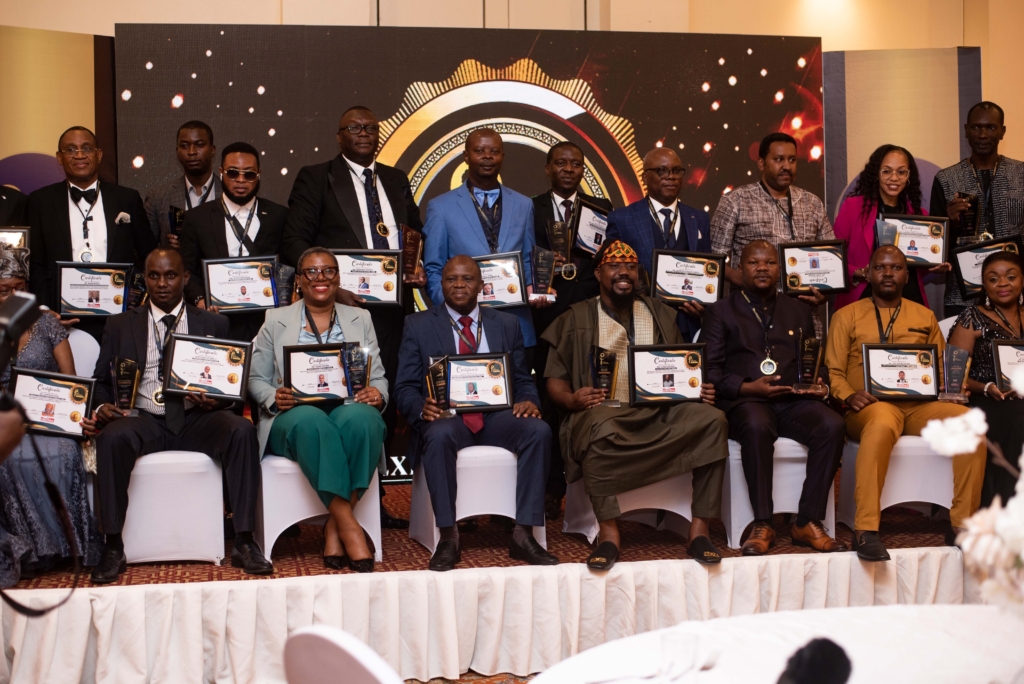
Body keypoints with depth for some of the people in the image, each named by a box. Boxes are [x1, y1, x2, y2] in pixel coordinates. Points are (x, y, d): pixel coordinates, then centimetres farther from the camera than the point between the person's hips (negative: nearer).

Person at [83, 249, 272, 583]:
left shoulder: (213, 324, 14)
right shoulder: (120, 325, 15)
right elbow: (101, 381, 14)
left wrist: (214, 400, -12)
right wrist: (102, 408, -9)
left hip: (197, 420, 0)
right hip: (142, 419, 0)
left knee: (241, 430, -31)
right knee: (112, 437, -34)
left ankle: (244, 543, -28)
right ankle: (113, 548, -25)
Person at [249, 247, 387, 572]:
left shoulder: (360, 319, 20)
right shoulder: (276, 321, 16)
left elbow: (378, 377, 15)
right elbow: (256, 378, 12)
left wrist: (377, 395, -9)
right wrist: (274, 398, -11)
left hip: (349, 412, 1)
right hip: (293, 418, -1)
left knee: (362, 418, -38)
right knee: (311, 421, -40)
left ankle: (333, 528, -32)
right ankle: (347, 524, -40)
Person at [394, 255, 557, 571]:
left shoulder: (507, 324, 18)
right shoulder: (418, 325, 11)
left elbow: (523, 380, 17)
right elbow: (405, 388, 5)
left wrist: (528, 401, -9)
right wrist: (422, 408, -18)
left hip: (497, 416, 2)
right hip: (447, 416, -2)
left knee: (539, 430, -29)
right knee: (439, 435, -38)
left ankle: (523, 535, -26)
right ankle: (448, 538, -30)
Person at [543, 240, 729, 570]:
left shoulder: (661, 315, 24)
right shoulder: (576, 319, 14)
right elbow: (555, 379, 9)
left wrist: (700, 390, 0)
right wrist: (571, 399, -14)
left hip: (660, 412, 3)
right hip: (604, 412, -3)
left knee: (712, 419, -26)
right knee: (601, 428, -40)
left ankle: (699, 530, -25)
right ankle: (608, 533, -33)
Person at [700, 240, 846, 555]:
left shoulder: (798, 311, 24)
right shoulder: (721, 311, 13)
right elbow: (710, 370, 3)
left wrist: (819, 384, 2)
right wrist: (749, 388, -12)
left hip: (794, 400, 4)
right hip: (744, 401, -3)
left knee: (832, 425, -29)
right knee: (756, 426, -39)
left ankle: (808, 522, -23)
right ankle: (762, 525, -29)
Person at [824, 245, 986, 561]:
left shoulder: (925, 317, 23)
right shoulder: (847, 316, 13)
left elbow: (941, 366, 22)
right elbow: (833, 371, 8)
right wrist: (848, 396, -13)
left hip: (919, 405, 4)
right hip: (871, 406, -4)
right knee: (883, 422, -41)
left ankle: (962, 523, -19)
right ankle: (865, 530, -42)